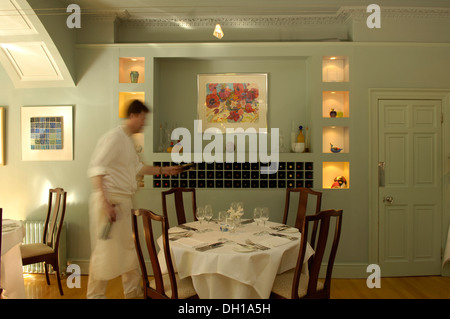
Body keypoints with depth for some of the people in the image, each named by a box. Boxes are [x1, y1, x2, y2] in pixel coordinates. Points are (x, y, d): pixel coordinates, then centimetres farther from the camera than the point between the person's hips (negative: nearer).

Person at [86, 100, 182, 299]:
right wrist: (105, 202, -27)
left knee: (127, 248, 18)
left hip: (123, 201, 10)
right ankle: (95, 294, 19)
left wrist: (163, 170, 25)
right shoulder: (114, 137, -14)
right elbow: (96, 170, -21)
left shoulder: (128, 141, 16)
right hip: (110, 200, -10)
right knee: (105, 250, 0)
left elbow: (137, 168, 27)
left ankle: (133, 291, 32)